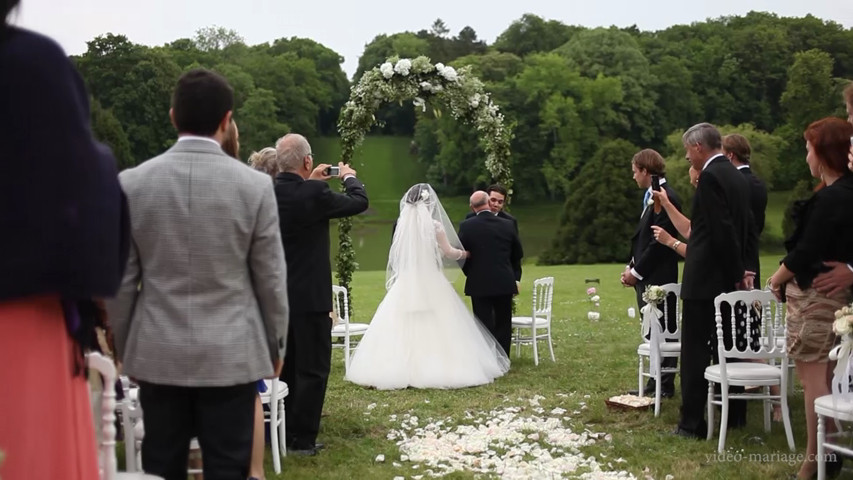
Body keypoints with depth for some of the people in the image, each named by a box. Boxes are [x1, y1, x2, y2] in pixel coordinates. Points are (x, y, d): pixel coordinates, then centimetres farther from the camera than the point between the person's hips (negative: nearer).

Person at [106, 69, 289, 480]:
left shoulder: (131, 183, -3)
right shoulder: (256, 185, -8)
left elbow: (120, 281, 1)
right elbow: (271, 279, -2)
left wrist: (123, 347, 14)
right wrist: (275, 346, 11)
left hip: (157, 354, 2)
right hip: (232, 354, -1)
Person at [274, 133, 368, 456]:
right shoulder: (314, 194, -19)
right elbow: (359, 202, -5)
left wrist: (312, 182, 22)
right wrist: (349, 177, 14)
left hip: (278, 296, 7)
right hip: (309, 296, -7)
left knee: (286, 367, 17)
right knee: (313, 369, 2)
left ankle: (283, 434, 25)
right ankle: (303, 440, 4)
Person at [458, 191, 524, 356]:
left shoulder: (467, 226, -8)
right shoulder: (507, 225, -1)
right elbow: (518, 254, 8)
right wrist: (515, 277, 21)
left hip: (479, 283, -2)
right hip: (505, 283, 2)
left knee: (484, 325, 4)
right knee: (503, 325, 11)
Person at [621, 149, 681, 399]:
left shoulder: (665, 198, -16)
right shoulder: (652, 197, 15)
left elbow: (659, 242, -20)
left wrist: (637, 272, -14)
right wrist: (631, 267, 8)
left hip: (658, 279, -10)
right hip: (646, 278, 10)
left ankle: (665, 386, 4)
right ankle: (655, 383, 19)